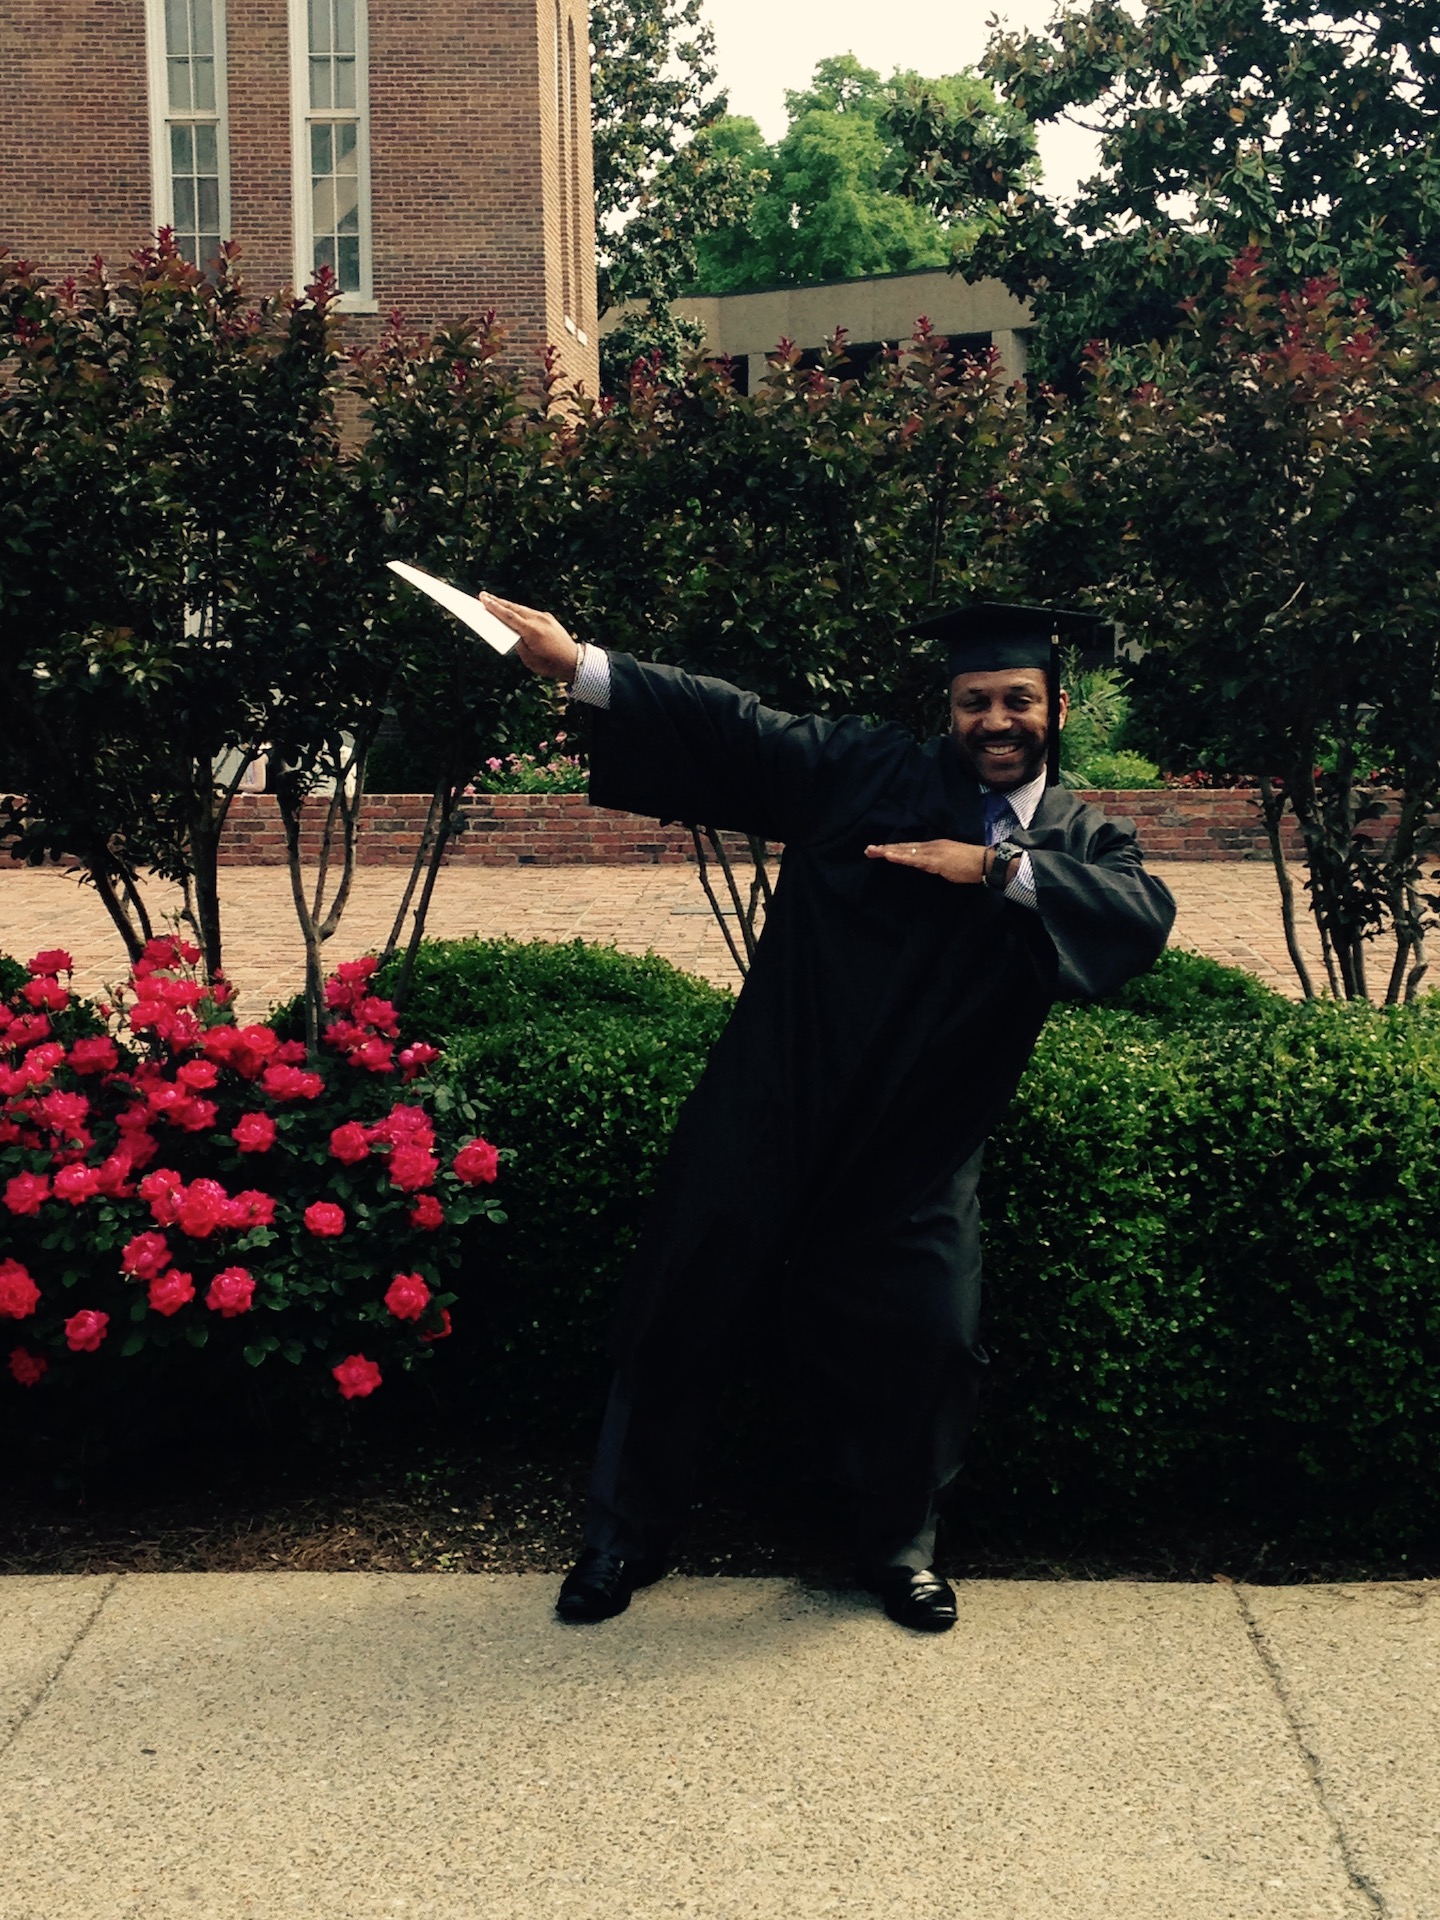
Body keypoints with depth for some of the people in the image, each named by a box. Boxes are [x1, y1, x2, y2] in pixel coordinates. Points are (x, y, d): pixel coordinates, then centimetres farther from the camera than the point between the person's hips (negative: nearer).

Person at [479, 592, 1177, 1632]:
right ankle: (629, 1535, 25)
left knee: (929, 1340, -4)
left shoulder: (1085, 839, 6)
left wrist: (998, 868, -21)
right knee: (681, 1310, 5)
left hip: (917, 1150, 0)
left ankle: (900, 1546, 25)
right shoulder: (869, 769, 2)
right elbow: (735, 723, -2)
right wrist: (577, 664, -9)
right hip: (775, 1110, 0)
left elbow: (1147, 914, -14)